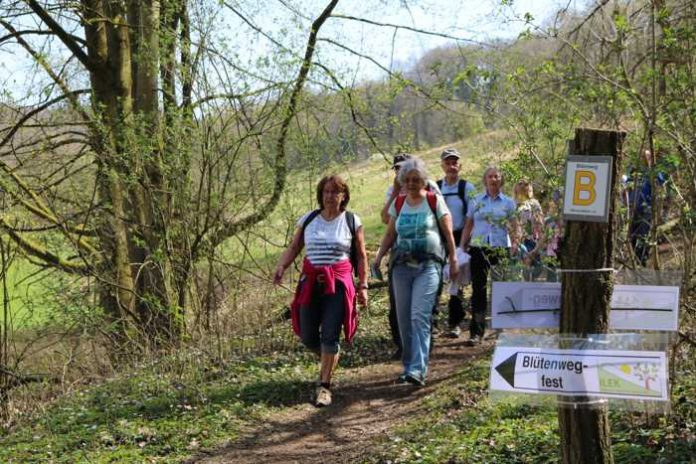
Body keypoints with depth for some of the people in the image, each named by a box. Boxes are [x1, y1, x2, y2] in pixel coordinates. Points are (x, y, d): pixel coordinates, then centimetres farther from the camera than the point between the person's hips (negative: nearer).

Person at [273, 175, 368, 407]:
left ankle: (324, 386, 1)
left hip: (338, 284, -3)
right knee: (308, 337, 5)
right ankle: (329, 360, 37)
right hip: (310, 283, 3)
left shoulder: (352, 221, 2)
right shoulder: (308, 220, 8)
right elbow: (293, 248, 6)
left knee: (330, 335, -9)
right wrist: (281, 266, -12)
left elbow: (361, 256, 5)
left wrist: (363, 285, 1)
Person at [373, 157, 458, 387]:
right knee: (404, 319, 6)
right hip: (401, 265, 5)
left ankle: (418, 370, -20)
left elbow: (448, 233, 3)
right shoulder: (398, 203, 12)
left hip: (428, 265, -4)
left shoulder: (435, 201, 1)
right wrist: (379, 255, 1)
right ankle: (409, 367, 17)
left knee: (419, 316, -16)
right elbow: (390, 234, 14)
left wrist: (453, 260, 0)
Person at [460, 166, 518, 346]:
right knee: (478, 289, -3)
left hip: (501, 250, -1)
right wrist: (461, 247, 5)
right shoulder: (476, 201, 10)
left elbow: (514, 228, 3)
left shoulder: (508, 202, 7)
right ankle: (476, 332, -2)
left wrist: (514, 249, -7)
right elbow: (468, 226, 12)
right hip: (478, 249, 1)